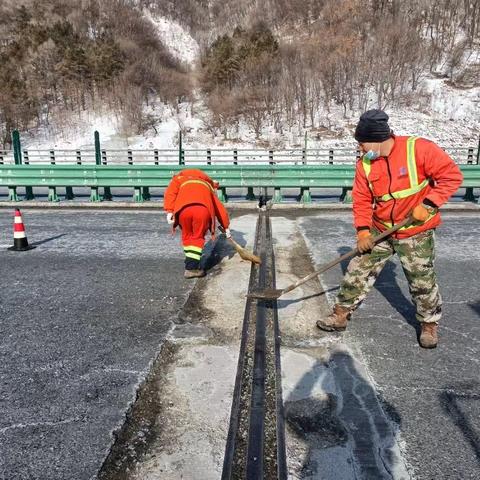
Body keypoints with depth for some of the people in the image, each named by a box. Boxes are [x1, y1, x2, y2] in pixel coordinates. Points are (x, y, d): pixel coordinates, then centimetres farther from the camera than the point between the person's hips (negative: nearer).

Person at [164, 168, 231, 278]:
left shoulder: (180, 178, 35)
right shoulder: (208, 185, 38)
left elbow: (170, 192, 14)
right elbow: (220, 208, 36)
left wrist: (169, 211, 6)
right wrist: (226, 227, 42)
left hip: (183, 209, 0)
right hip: (203, 210, 0)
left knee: (187, 236, 21)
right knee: (198, 237, 17)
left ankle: (191, 264, 27)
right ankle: (192, 268, 12)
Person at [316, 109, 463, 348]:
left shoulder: (419, 149, -18)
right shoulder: (365, 164, -3)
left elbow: (452, 175, -13)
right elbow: (362, 200, 1)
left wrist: (428, 205, -20)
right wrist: (363, 230, -11)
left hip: (416, 231, -4)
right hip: (379, 230, 4)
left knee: (422, 281, 5)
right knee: (357, 271, 4)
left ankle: (430, 323, 29)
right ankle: (341, 314, 19)